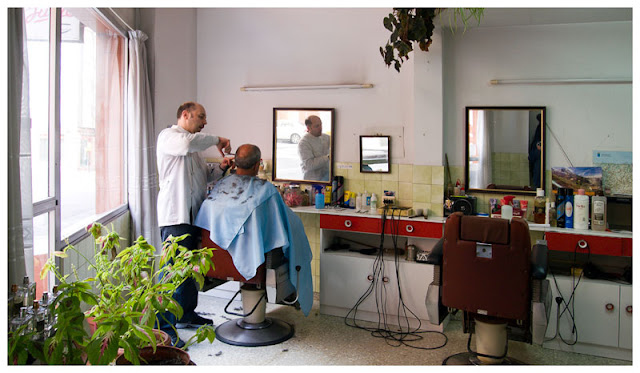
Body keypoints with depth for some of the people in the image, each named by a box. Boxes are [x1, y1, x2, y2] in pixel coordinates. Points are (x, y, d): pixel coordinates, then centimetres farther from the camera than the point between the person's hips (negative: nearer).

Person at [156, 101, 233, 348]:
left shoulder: (194, 146, 25)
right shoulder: (168, 136, -3)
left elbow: (204, 177, 28)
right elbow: (186, 144, -26)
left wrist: (220, 169, 9)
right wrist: (217, 140, -14)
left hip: (194, 215, 9)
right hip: (175, 216, -9)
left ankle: (186, 315, 27)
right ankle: (164, 327, -7)